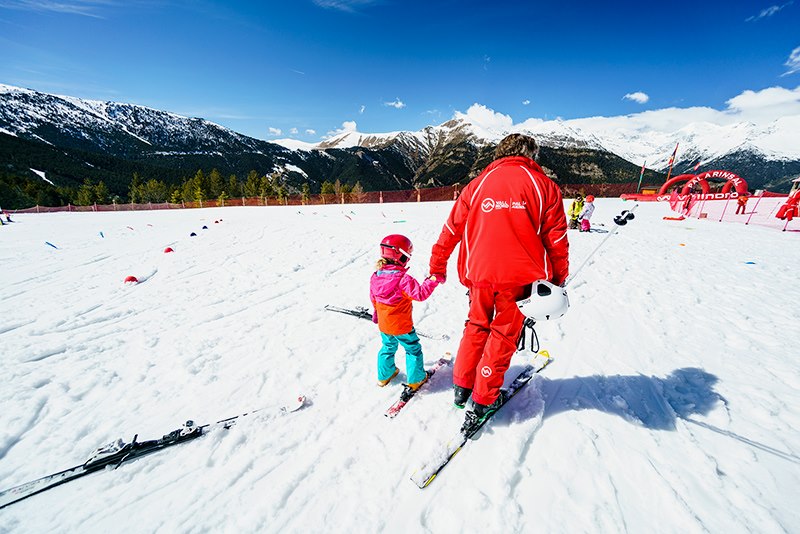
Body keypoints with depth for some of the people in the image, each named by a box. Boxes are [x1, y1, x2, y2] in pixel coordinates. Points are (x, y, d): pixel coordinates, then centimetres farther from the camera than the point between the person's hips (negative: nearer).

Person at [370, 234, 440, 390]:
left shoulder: (376, 276, -5)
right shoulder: (403, 279, -27)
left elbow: (373, 298, 8)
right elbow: (420, 293, -27)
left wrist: (376, 312, 24)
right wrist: (432, 280, -20)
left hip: (383, 324, 7)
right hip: (402, 325, -6)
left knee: (388, 347, 27)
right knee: (413, 349, 15)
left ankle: (384, 376, 42)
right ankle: (415, 379, 28)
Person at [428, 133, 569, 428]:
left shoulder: (478, 184, 7)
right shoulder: (543, 185, 3)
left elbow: (451, 229, 8)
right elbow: (556, 239, 1)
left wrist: (437, 267, 17)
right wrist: (558, 279, 13)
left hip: (479, 272, 2)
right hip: (520, 275, -1)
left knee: (476, 326, 21)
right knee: (504, 335, 13)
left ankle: (461, 387, 29)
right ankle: (484, 400, 23)